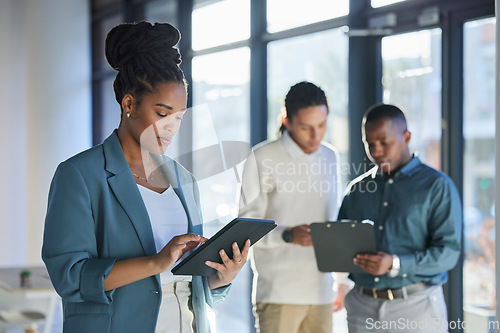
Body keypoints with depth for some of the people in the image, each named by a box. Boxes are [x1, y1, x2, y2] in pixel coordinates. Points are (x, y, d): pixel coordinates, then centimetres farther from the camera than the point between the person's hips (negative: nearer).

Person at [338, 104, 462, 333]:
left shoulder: (437, 186, 0)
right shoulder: (356, 189, 14)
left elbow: (448, 251, -9)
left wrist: (395, 265, -22)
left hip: (416, 305, -3)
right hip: (362, 306, 4)